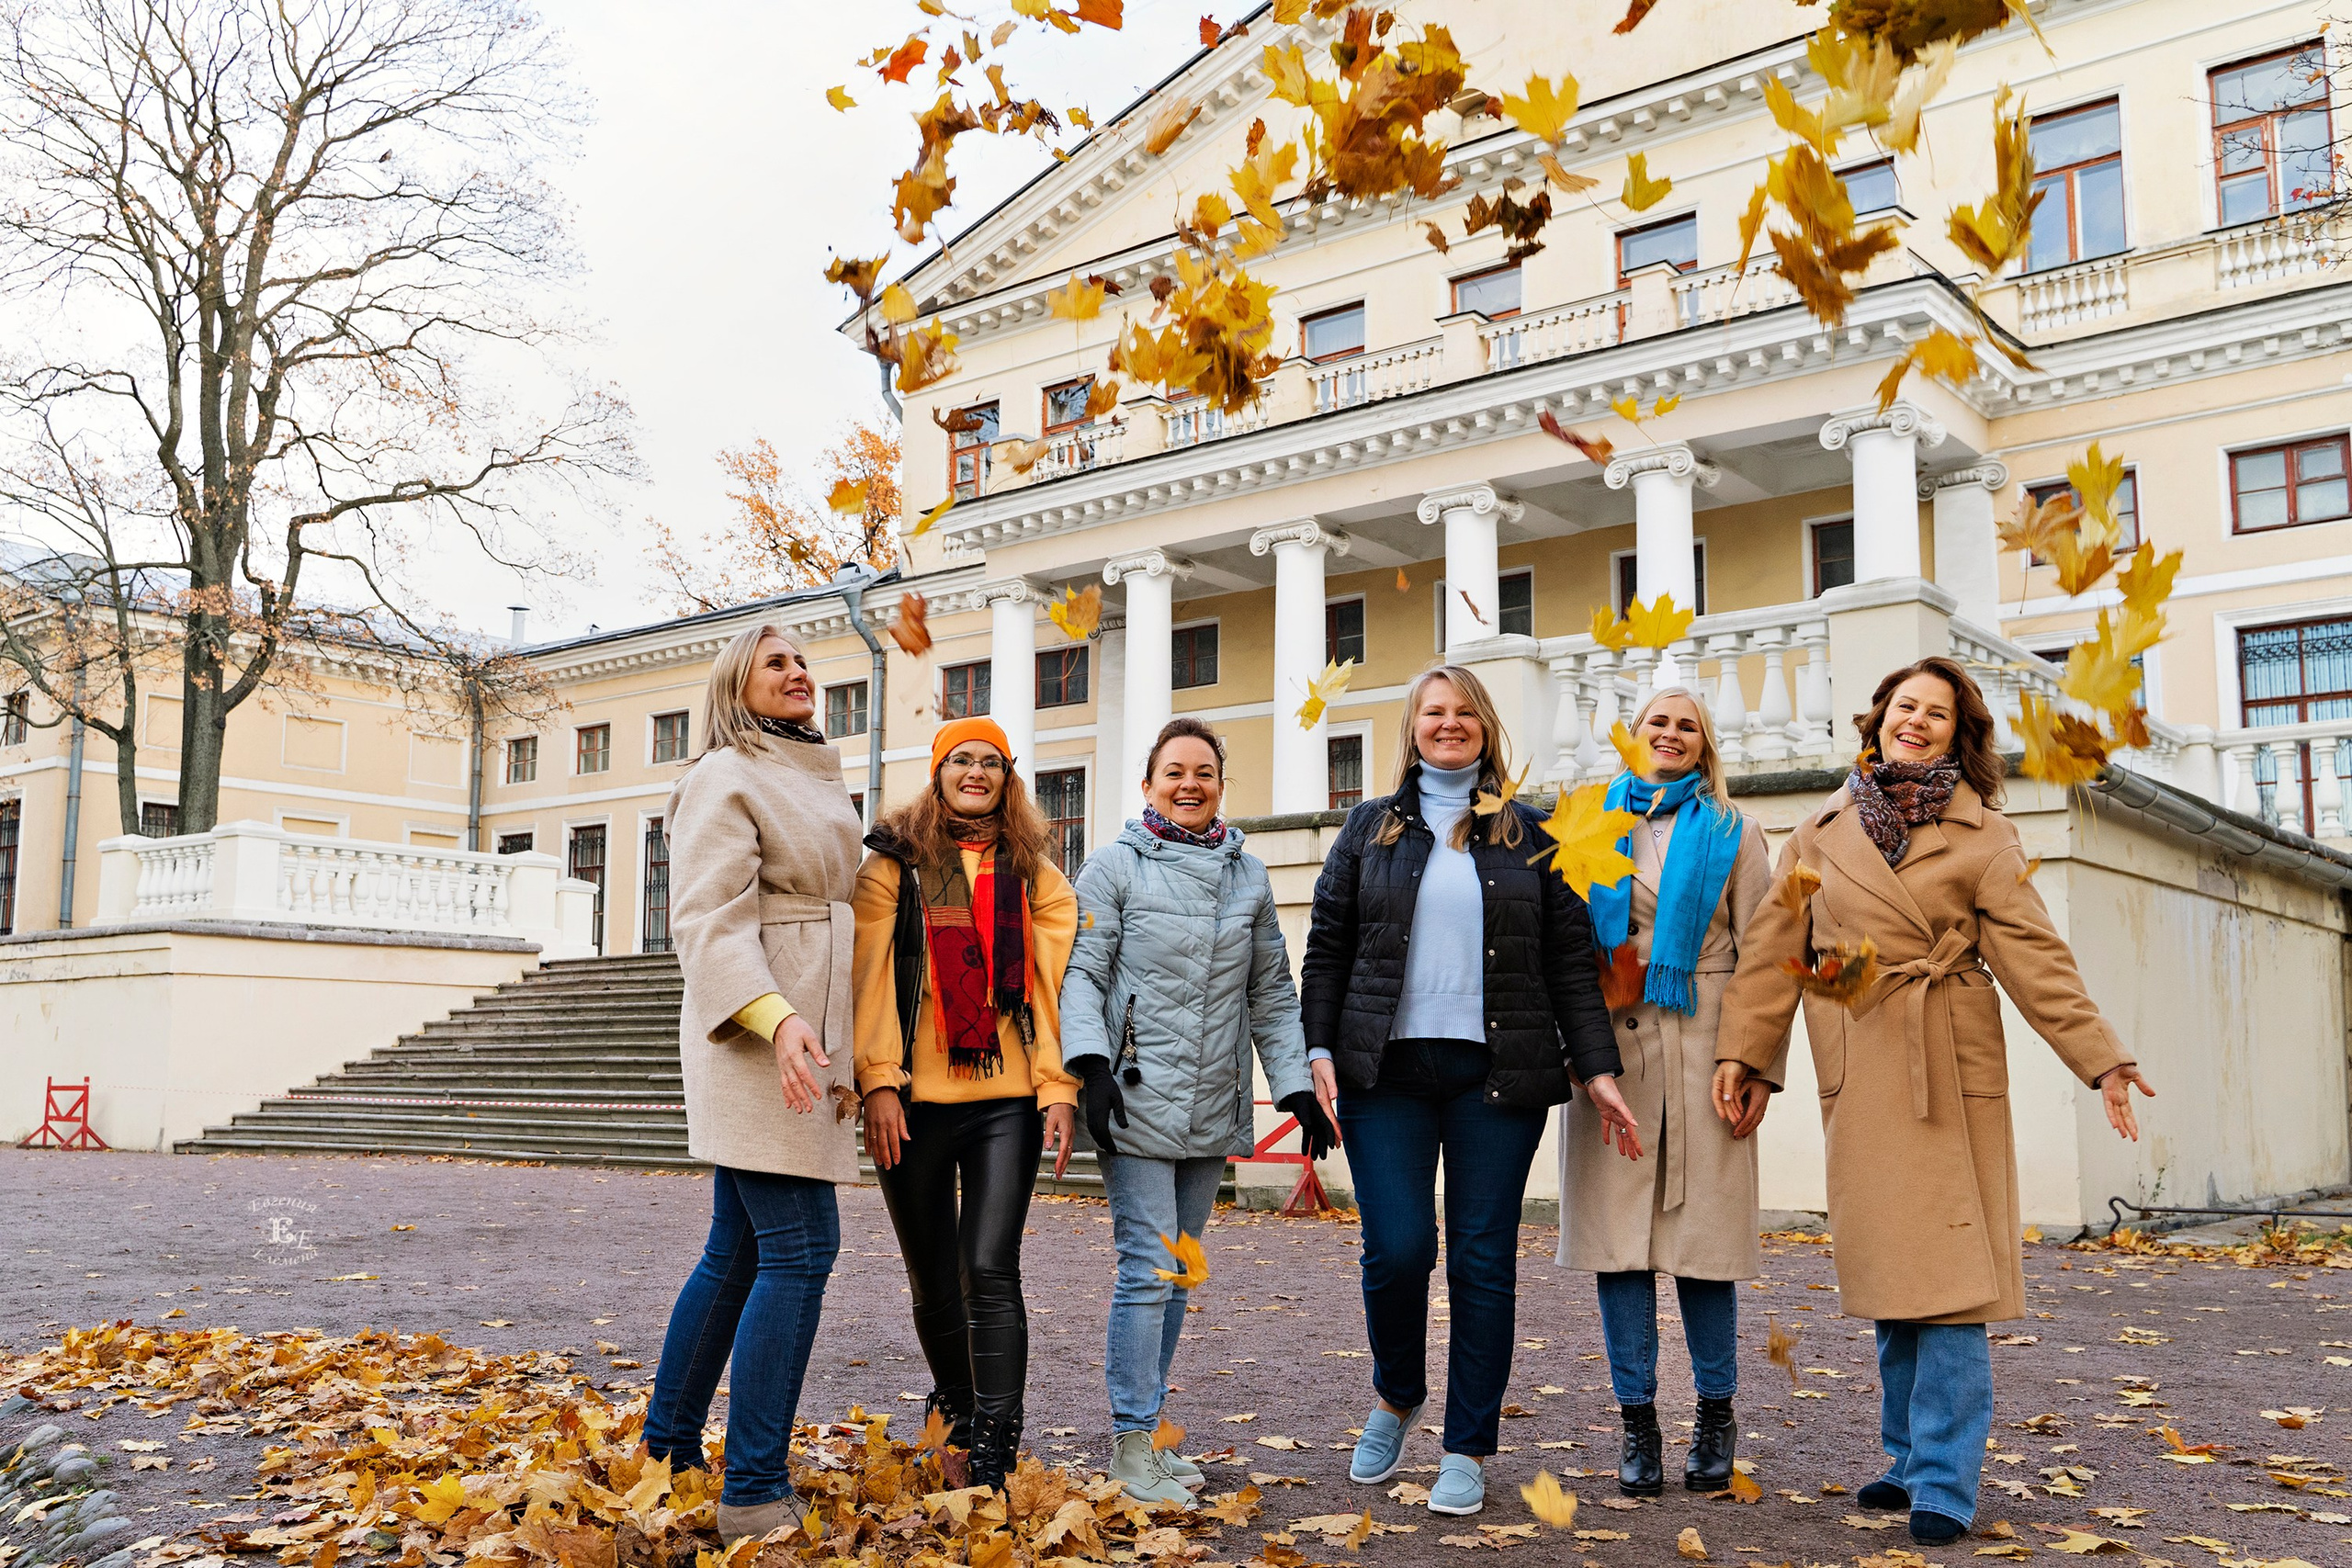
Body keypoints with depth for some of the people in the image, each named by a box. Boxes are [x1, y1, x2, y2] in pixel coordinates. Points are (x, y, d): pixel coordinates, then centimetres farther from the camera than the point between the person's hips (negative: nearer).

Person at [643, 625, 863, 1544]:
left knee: (736, 1253, 12)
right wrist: (773, 1017, -31)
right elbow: (709, 919, -17)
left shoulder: (816, 782, 22)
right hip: (756, 1043, -9)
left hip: (802, 1044, 9)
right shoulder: (725, 778, -6)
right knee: (799, 1250, -12)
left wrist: (846, 1052, 24)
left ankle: (667, 1451, 23)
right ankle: (754, 1494, -7)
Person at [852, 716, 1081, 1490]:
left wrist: (1060, 1087, -3)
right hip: (915, 1100, 0)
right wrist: (879, 1082, -10)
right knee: (933, 1276, 11)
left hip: (1006, 1102, 0)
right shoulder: (894, 862, 5)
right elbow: (871, 976, -2)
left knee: (990, 1271, -10)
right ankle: (957, 1409, 34)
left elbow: (1055, 983, 6)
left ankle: (995, 1454, -7)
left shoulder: (1034, 873, 10)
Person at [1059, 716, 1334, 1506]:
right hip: (1139, 1102, -5)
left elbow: (1271, 992, 15)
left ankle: (1144, 1427, 21)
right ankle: (1132, 1444, 0)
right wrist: (1091, 1062, -19)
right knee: (1148, 1267, -8)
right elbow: (1081, 970, -5)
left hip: (1214, 1109, 5)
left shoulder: (1249, 875, 13)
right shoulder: (1116, 866, -1)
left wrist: (1296, 1086, 9)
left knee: (1177, 1270, 11)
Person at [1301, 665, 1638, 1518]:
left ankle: (1467, 1450, 14)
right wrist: (1319, 1049, -2)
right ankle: (1395, 1397, 21)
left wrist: (1597, 1068, 1)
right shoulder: (1370, 828, 12)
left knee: (1483, 1259, 1)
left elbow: (1570, 961, 9)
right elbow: (1327, 949, 10)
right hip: (1387, 1072, 0)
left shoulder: (1528, 834, 11)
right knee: (1396, 1247, -8)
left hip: (1498, 1073, 0)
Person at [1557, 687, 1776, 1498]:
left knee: (1702, 1230, -1)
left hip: (1701, 1047, -1)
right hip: (1611, 1044, 1)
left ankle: (1716, 1416, 15)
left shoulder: (1733, 833, 11)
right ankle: (1638, 1422, 8)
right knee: (1618, 1230, -1)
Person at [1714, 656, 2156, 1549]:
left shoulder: (1982, 834, 5)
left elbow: (2031, 952, -2)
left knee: (1948, 1271, -6)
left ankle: (1943, 1486, 0)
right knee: (1886, 1268, 9)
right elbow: (1774, 948, 8)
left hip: (1950, 1070, -2)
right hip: (1857, 1073, 3)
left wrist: (2101, 1057, -11)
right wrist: (1742, 1048, -1)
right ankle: (1910, 1458, 23)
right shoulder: (1822, 833, 11)